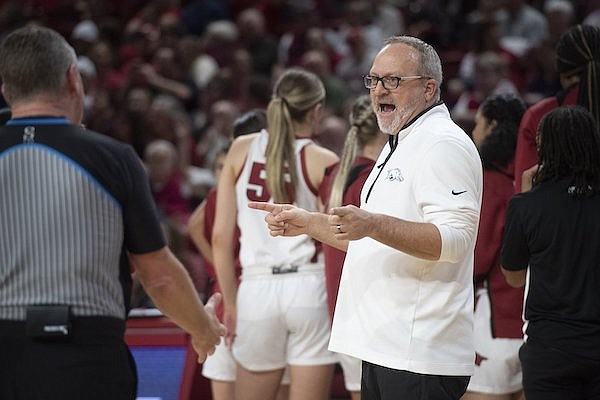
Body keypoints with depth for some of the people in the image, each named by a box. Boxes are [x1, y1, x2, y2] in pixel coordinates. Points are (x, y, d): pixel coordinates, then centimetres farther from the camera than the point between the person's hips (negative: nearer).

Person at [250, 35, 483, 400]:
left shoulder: (444, 145, -11)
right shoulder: (400, 145, 23)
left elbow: (454, 239, -25)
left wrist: (373, 224, -34)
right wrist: (308, 223, 25)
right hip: (384, 348, 10)